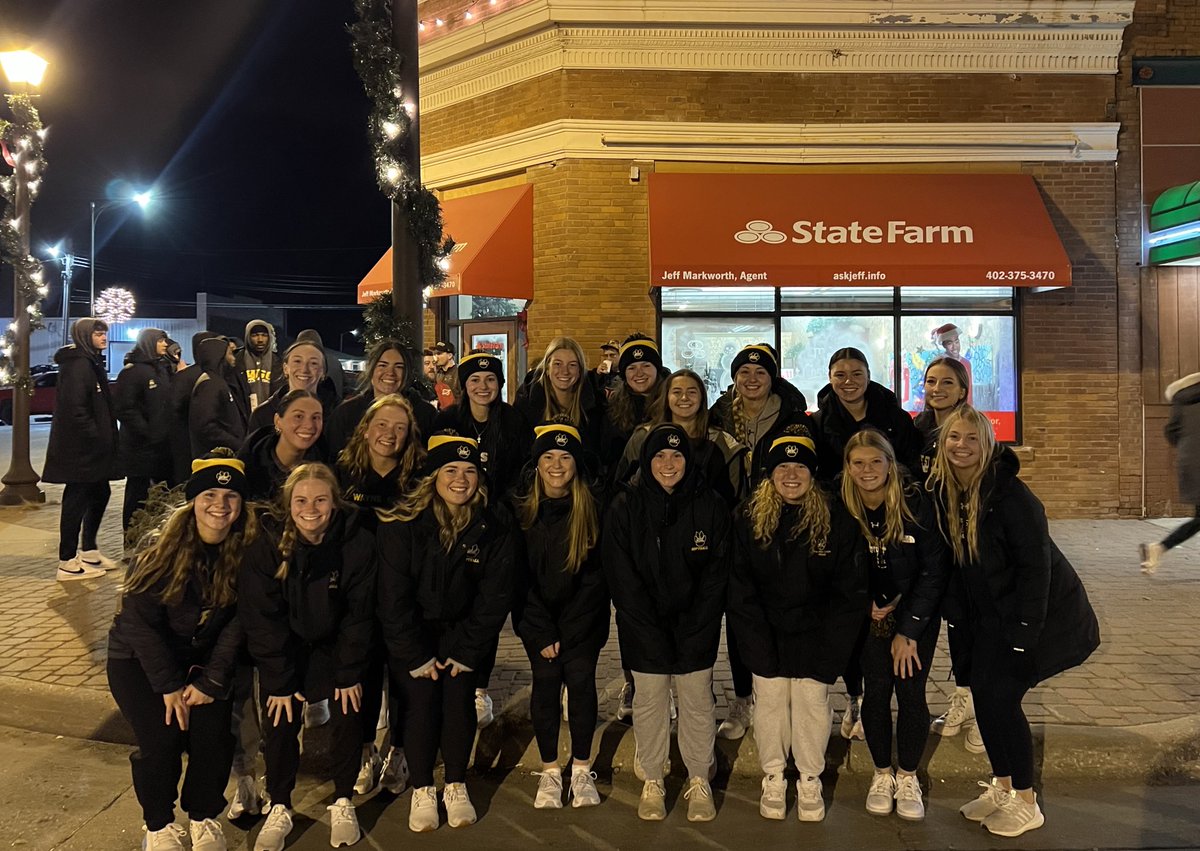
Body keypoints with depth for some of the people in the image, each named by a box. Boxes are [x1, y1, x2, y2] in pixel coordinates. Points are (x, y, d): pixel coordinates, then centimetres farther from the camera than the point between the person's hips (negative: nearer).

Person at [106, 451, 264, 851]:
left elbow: (239, 621, -10)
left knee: (213, 736, -12)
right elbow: (139, 619, -16)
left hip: (203, 658, 2)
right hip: (140, 657, -2)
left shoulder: (250, 549, -14)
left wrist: (211, 682, -14)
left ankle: (204, 817, 16)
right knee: (162, 739, -15)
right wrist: (169, 685, -16)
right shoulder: (162, 547, -20)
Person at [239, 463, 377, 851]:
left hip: (336, 645, 0)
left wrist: (350, 674, -13)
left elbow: (358, 614, -13)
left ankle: (343, 802, 14)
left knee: (347, 715, -6)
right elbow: (262, 618, -18)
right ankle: (279, 808, 14)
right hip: (284, 646, 0)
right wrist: (279, 681, -18)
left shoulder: (357, 542, -21)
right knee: (280, 722, -6)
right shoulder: (267, 544, -22)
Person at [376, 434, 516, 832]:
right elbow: (393, 597, -16)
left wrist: (465, 652, -9)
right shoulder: (402, 525, -18)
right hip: (410, 633, -2)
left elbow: (494, 597, -6)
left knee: (460, 698, -8)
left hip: (462, 631, 2)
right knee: (423, 701, -11)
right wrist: (416, 656, -15)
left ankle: (456, 786, 10)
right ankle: (422, 791, 7)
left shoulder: (493, 530, -10)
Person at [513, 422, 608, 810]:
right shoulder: (522, 512, -3)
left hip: (583, 621, 0)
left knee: (581, 683, -4)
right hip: (537, 620, 1)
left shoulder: (593, 511, -5)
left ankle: (581, 769, 13)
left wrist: (564, 634, -12)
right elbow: (520, 579, -4)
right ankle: (549, 772, 12)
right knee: (545, 684, -3)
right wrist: (542, 634, -11)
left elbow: (596, 577, -7)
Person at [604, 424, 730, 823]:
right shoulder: (625, 508, -5)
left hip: (696, 627, 0)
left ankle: (700, 781, 22)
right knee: (649, 701, 7)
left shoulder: (710, 506, -3)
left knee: (697, 701, 5)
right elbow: (622, 578, -7)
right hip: (643, 628, 0)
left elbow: (716, 576, -3)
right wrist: (654, 635, -12)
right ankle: (652, 782, 23)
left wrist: (692, 635, -10)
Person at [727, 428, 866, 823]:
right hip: (766, 632, 1)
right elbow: (739, 586, -4)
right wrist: (758, 643, -10)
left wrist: (829, 647, -9)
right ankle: (773, 778, 25)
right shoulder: (749, 517, -4)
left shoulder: (835, 519, -6)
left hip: (814, 632, -1)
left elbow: (850, 588, -4)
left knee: (811, 702, 2)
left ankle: (810, 781, 23)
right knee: (770, 701, 6)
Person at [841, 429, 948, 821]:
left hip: (918, 614, -1)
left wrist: (908, 631, -15)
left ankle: (908, 778, 19)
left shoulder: (916, 504, -17)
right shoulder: (842, 509, -12)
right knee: (876, 691, 1)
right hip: (870, 614, 1)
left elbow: (934, 571, -14)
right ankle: (882, 774, 22)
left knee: (911, 692, -2)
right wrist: (865, 603, -13)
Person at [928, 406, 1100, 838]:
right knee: (981, 690, 3)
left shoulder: (1010, 494, -23)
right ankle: (1001, 786, 24)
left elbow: (1035, 565, -22)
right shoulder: (941, 492, -5)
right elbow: (950, 562, 3)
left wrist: (1021, 634, -21)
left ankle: (1026, 803, 9)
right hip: (988, 614, 6)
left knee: (1001, 695, -9)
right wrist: (955, 619, 0)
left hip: (1043, 611, -6)